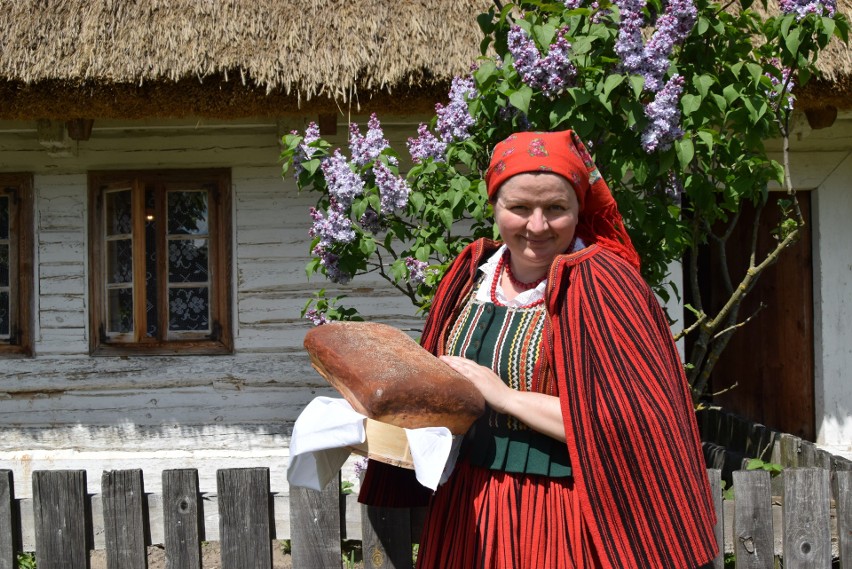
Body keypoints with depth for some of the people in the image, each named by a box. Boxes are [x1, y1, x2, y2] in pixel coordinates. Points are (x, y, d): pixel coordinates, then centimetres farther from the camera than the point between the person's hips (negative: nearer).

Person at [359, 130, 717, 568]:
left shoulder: (601, 284, -15)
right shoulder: (472, 273, 4)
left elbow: (633, 423, -23)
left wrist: (505, 396, -22)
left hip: (562, 517, -6)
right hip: (468, 509, 6)